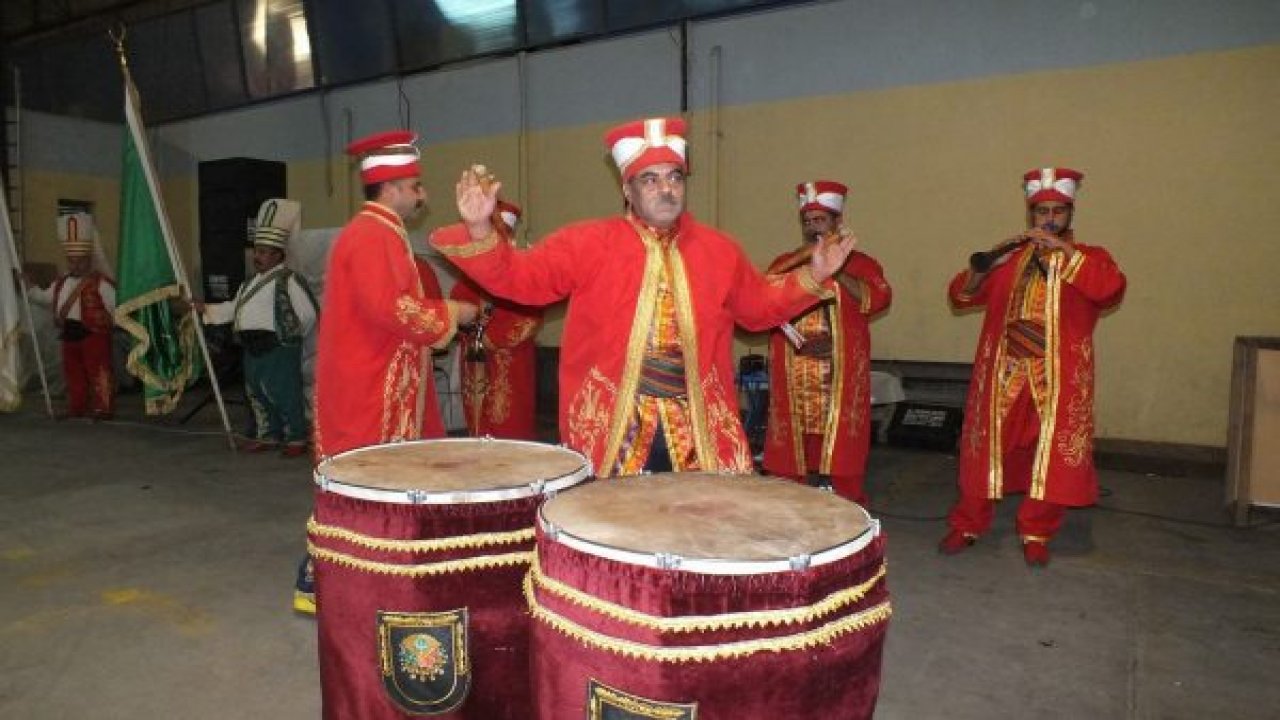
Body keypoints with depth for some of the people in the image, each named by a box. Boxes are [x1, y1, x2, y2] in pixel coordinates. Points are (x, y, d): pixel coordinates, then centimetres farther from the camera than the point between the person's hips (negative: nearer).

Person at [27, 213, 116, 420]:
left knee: (98, 371, -7)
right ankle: (76, 407, 22)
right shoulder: (61, 283, 17)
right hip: (69, 333, 8)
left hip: (94, 333, -8)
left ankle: (103, 408, -2)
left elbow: (116, 305, -12)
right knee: (73, 372, 12)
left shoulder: (100, 282, -7)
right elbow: (44, 297, 30)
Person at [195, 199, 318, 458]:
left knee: (284, 394, -6)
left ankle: (296, 439, 6)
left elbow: (309, 312, -14)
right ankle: (267, 436, 28)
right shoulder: (252, 281, 17)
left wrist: (293, 335, -1)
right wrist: (206, 309, 12)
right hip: (253, 347, 9)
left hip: (278, 348, -9)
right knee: (256, 393, 15)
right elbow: (233, 308, 22)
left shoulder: (288, 280, -11)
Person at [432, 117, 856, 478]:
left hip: (700, 429, 3)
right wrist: (481, 230, -25)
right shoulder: (588, 243, -3)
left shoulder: (718, 249, 9)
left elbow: (759, 307, 20)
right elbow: (519, 277, -9)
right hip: (611, 427, -2)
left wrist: (811, 279, 9)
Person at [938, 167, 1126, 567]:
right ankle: (967, 525, 17)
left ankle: (1036, 534, 16)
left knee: (1053, 455, -1)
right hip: (1003, 371, 2)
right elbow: (961, 295, 8)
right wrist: (982, 266, -12)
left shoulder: (1089, 258, 8)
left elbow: (1111, 288, -15)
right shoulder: (1007, 258, 14)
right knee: (985, 447, 4)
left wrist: (1063, 250, -21)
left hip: (1058, 377, -1)